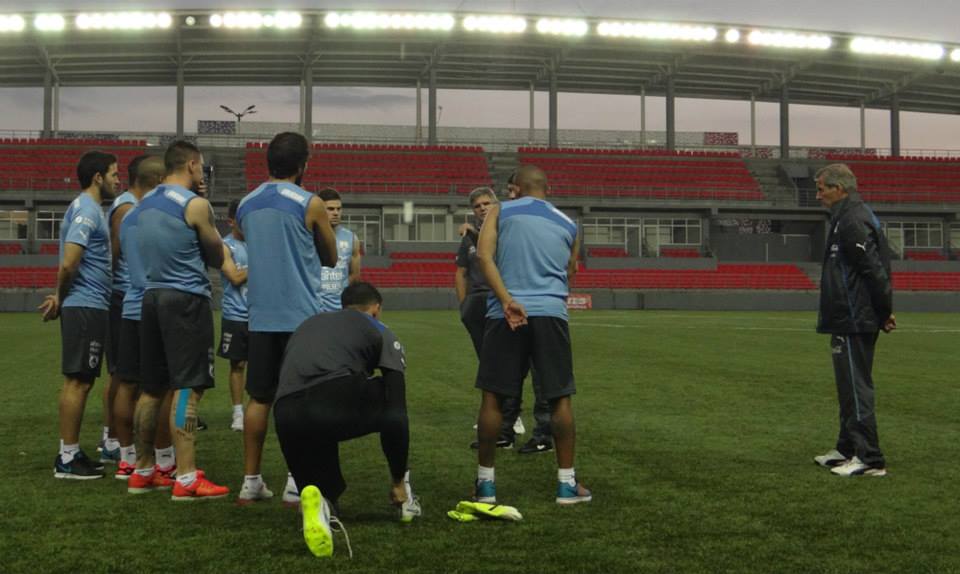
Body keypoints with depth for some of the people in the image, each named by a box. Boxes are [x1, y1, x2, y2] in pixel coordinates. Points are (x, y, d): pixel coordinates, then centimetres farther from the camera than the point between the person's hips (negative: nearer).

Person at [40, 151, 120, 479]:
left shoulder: (88, 208, 18)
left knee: (80, 381, 12)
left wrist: (60, 299, 12)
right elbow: (69, 263, -20)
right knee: (77, 381, -6)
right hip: (86, 307, -10)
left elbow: (71, 264, 21)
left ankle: (71, 452, 18)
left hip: (90, 307, 10)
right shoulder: (87, 210, -13)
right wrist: (60, 298, -7)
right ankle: (67, 459, -1)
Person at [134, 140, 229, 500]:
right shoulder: (195, 205, -9)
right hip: (187, 300, -8)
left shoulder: (143, 204, 14)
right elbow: (217, 258, 2)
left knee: (152, 389, 15)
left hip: (151, 296, 8)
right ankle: (186, 479, -12)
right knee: (188, 388, -9)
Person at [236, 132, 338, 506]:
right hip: (301, 316, -5)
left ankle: (250, 481, 13)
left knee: (259, 398, 11)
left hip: (261, 316, 5)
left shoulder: (246, 205, 9)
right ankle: (296, 483, 0)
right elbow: (331, 258, 5)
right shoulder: (310, 205, -7)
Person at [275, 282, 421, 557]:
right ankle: (401, 492, 29)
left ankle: (319, 501, -10)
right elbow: (398, 408, 17)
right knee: (392, 408, 30)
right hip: (336, 401, -4)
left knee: (325, 494, 24)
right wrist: (398, 480, 23)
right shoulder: (379, 331, 24)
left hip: (286, 419, 4)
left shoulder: (306, 325, 38)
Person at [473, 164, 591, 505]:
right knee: (560, 398, 9)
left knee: (492, 397, 7)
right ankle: (567, 483, 12)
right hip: (552, 313, 2)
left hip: (507, 313, -1)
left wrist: (507, 300, -13)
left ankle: (485, 482, 12)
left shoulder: (501, 212, 9)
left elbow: (484, 256, -6)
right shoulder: (568, 225, 17)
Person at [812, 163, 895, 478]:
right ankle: (848, 450, 27)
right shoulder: (854, 215, 16)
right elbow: (876, 269, 18)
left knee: (856, 389, -7)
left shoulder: (852, 221, -17)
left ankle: (869, 460, -3)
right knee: (851, 388, 17)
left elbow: (874, 269, -22)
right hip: (851, 320, 11)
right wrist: (883, 311, 15)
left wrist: (884, 311, -14)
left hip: (853, 322, -11)